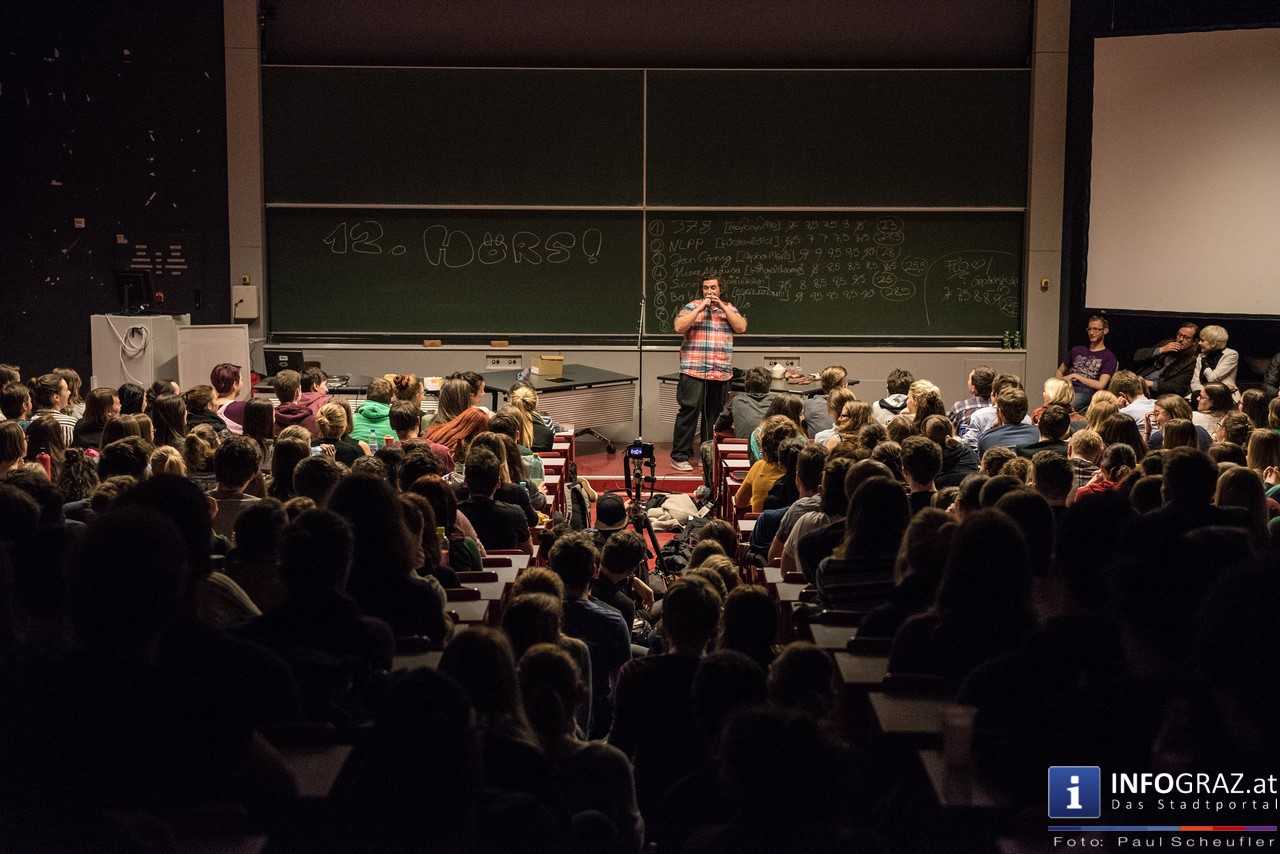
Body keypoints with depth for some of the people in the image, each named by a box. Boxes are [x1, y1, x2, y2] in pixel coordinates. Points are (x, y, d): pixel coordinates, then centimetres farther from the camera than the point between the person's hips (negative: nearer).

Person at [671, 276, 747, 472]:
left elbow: (741, 327, 0)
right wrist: (700, 308, -11)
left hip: (721, 373, 3)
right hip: (693, 371, -3)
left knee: (714, 415, 8)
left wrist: (722, 307, -3)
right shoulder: (692, 307, 5)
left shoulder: (729, 308, 16)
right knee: (689, 411, -8)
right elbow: (679, 327, -9)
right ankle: (679, 456, -4)